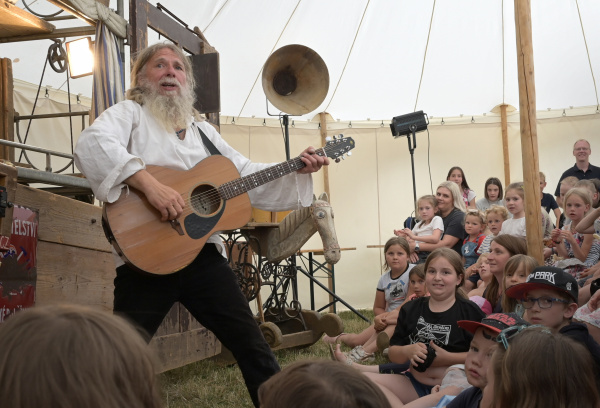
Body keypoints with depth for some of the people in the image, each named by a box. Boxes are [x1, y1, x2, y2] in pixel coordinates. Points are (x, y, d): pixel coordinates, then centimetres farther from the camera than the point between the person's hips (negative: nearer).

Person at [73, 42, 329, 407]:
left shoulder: (204, 132, 21)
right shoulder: (130, 115, 3)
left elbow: (248, 175, 24)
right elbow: (91, 145, -19)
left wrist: (297, 169, 10)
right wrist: (150, 184, -29)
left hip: (204, 256, 5)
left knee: (254, 346, 8)